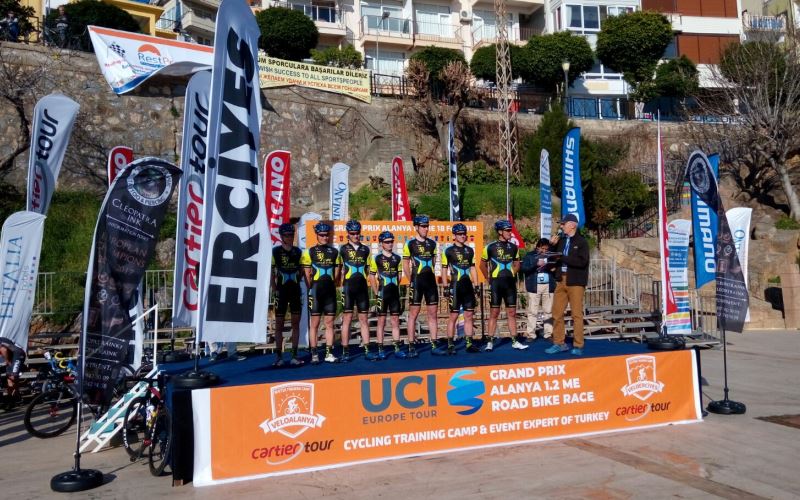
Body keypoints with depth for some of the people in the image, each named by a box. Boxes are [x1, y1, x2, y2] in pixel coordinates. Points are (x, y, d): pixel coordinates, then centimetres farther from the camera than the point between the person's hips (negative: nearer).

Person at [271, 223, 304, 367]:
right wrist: (274, 289, -7)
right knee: (279, 323, 3)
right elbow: (272, 272, -2)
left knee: (296, 323, 4)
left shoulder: (298, 252, 8)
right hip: (281, 290, -3)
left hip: (295, 290, 3)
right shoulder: (275, 251, -3)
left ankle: (294, 355, 9)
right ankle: (279, 356, 9)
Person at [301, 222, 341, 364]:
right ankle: (314, 355, 4)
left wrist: (332, 286, 6)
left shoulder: (334, 252, 10)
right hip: (315, 290, -3)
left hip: (330, 291, 4)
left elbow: (337, 273, 14)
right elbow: (307, 275, -2)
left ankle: (329, 353, 12)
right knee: (314, 323, -1)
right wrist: (312, 290, -6)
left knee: (329, 323, 6)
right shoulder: (310, 252, 0)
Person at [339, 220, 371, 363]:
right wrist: (341, 287, -7)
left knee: (363, 318, 8)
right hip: (348, 286, -3)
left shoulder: (365, 249, 12)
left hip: (362, 286, 3)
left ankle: (367, 349, 12)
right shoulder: (343, 249, 2)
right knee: (347, 318, -3)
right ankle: (345, 351, 1)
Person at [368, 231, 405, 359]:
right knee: (381, 321, 1)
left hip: (394, 293, 4)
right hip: (382, 293, -3)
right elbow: (371, 277, 0)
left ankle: (397, 348, 11)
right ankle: (380, 350, 4)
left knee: (396, 320, 6)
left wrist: (396, 288, 8)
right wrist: (377, 293, -5)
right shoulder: (376, 258, -2)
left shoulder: (397, 258, 9)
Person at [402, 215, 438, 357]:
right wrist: (412, 280, -6)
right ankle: (411, 347, 2)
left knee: (432, 313, 7)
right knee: (413, 314, -2)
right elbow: (405, 265, -1)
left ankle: (434, 345, 13)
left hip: (430, 281, 5)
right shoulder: (410, 243, -3)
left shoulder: (432, 243, 11)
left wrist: (430, 275, 12)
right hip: (417, 282, -5)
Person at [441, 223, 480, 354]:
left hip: (468, 286, 5)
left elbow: (473, 269, 18)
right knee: (454, 316, -3)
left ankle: (469, 344, 11)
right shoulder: (448, 251, -2)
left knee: (469, 315, 6)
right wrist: (446, 287, -8)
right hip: (455, 286, -5)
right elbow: (444, 270, -2)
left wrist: (476, 285, 12)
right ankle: (450, 345, 3)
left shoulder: (470, 250, 14)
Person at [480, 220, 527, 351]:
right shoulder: (490, 247, -4)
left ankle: (515, 341, 11)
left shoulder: (513, 247, 9)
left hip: (510, 282, 4)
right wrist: (490, 278, 3)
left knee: (512, 312, 6)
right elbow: (483, 265, 5)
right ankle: (490, 342, 4)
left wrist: (511, 274, 10)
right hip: (496, 283, -4)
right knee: (494, 312, -1)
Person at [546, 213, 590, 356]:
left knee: (577, 314, -2)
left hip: (575, 282, -6)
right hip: (561, 281, 6)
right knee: (557, 313, 6)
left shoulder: (581, 242, -4)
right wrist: (552, 245, 2)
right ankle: (559, 343, 16)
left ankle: (578, 346, 5)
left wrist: (562, 257, -17)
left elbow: (582, 261, -17)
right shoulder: (561, 240, 12)